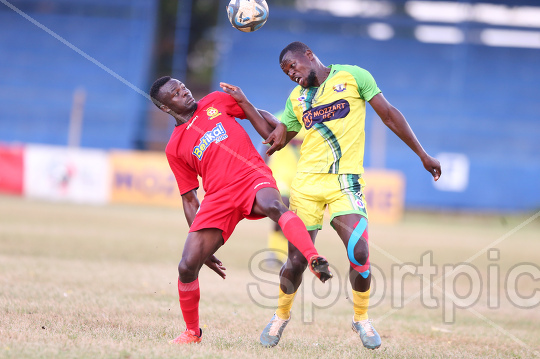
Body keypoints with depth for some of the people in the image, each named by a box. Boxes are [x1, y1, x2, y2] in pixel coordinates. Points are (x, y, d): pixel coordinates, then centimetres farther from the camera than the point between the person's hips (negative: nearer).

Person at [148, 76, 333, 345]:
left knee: (272, 205, -38)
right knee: (187, 266, -8)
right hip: (218, 197, 2)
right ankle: (192, 332, 15)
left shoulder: (216, 102, 15)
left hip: (253, 177, -2)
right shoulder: (175, 149, 13)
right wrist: (205, 247, 13)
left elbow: (260, 118, 25)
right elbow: (189, 200, 16)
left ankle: (315, 260, -59)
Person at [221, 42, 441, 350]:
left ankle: (362, 319, 4)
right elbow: (276, 140, 22)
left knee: (359, 252, -19)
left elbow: (389, 115, 5)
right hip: (307, 182, 3)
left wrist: (423, 154, 4)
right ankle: (281, 316, 26)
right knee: (297, 260, 0)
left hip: (345, 181, -3)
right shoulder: (296, 98, 14)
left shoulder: (352, 76, 2)